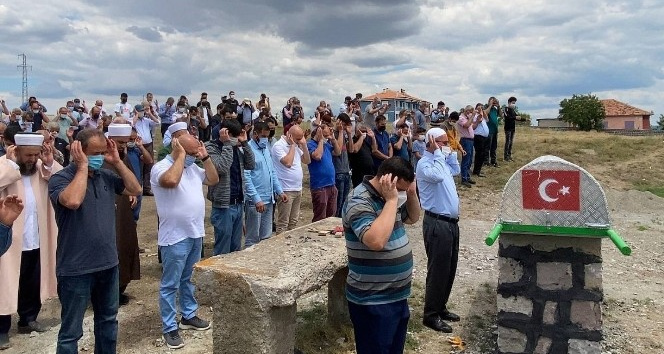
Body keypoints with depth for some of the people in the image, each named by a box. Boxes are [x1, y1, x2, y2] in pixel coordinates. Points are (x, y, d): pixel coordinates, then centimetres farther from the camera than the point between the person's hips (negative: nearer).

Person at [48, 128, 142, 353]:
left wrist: (117, 162, -3)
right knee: (71, 330, 5)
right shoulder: (60, 179, -12)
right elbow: (73, 201, -32)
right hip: (76, 268, -6)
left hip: (108, 263, 6)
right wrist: (83, 166, -21)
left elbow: (135, 189, 4)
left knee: (108, 319, 21)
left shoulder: (106, 176, 6)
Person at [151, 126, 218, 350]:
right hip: (175, 237, -8)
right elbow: (171, 181, -37)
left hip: (195, 233, 8)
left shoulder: (192, 167, 9)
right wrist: (181, 155, -23)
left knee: (188, 280, 21)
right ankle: (169, 328, 15)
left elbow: (213, 180, 15)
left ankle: (189, 316, 36)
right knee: (170, 285, 4)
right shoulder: (161, 167, -16)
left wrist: (204, 156, 4)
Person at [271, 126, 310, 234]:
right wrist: (292, 145, -15)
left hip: (298, 189, 9)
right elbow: (288, 163, -25)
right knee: (283, 223, -3)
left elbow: (307, 161, 13)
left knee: (293, 221, 15)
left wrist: (304, 145, 2)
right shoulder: (278, 146, -12)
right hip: (286, 190, -8)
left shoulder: (296, 146, 13)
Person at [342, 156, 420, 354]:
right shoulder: (360, 202, -22)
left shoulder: (390, 197, 5)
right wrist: (391, 200, -29)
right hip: (373, 302, -9)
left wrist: (411, 194, 1)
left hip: (397, 295, 9)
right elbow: (376, 241, -37)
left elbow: (412, 218, 20)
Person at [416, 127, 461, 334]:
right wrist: (439, 153, -21)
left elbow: (456, 171, 29)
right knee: (438, 270, -2)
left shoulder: (441, 159, 13)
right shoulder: (424, 164, -15)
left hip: (451, 221, 10)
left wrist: (450, 152, 16)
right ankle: (430, 315, 10)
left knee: (450, 268, 17)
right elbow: (437, 176, -34)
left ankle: (440, 307, 31)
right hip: (437, 223, -10)